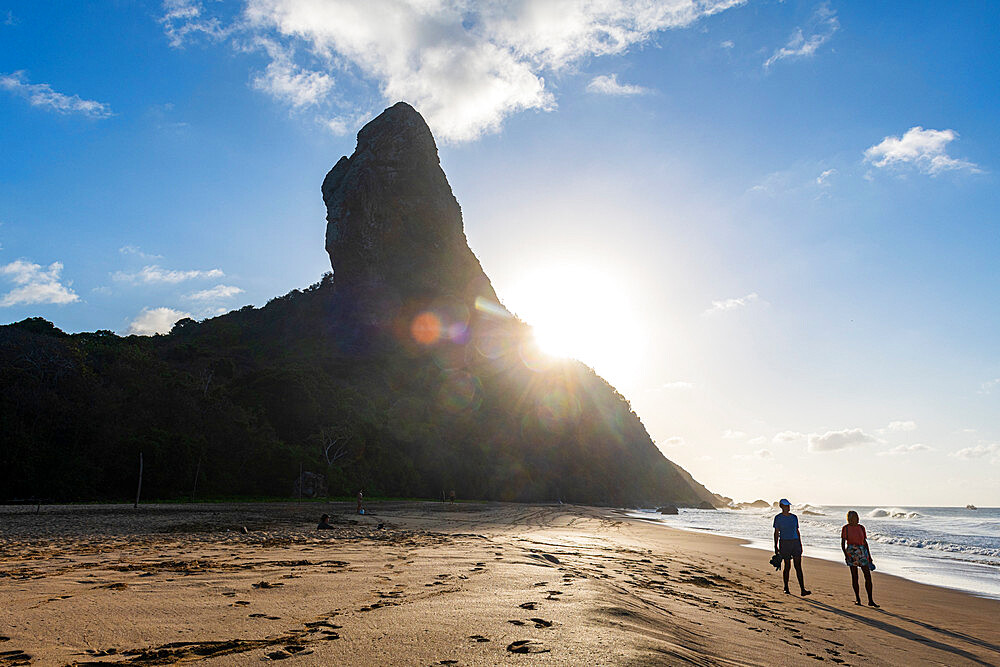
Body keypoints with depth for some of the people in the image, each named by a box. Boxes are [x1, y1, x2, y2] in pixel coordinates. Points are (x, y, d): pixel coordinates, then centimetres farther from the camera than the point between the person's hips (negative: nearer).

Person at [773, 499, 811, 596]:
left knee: (798, 567, -2)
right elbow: (776, 533, -1)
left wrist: (800, 545, 12)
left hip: (795, 542, 3)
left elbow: (797, 532, 15)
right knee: (787, 566, 1)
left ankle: (803, 589, -5)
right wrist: (776, 547, -4)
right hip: (784, 543, -3)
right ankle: (786, 588, 17)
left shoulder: (794, 517, 10)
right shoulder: (778, 518, -2)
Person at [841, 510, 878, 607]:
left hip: (862, 552, 3)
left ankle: (870, 601, 0)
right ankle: (857, 599, 13)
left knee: (868, 576, -3)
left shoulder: (861, 527, 10)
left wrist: (869, 556, 13)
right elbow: (843, 543, -2)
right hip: (851, 552, -3)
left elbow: (865, 542, 14)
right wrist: (845, 555, -13)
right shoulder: (845, 528, 0)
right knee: (854, 576, 1)